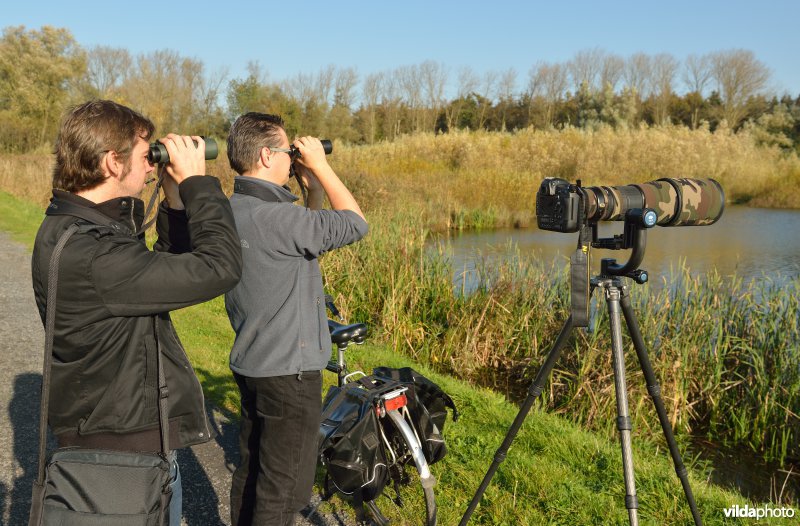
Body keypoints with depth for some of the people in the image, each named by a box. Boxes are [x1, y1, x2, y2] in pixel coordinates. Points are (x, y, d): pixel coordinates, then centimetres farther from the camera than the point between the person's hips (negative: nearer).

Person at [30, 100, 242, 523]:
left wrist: (175, 198, 1)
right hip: (125, 453, -10)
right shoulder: (87, 255, -29)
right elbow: (219, 268, -30)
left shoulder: (80, 229, 4)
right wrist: (196, 181, -18)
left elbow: (168, 271, 12)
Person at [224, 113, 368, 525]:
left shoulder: (231, 211, 5)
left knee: (250, 471, 21)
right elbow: (355, 224, -15)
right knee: (283, 490, 4)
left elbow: (310, 239, 15)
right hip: (289, 372, -9)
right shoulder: (273, 217, -24)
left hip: (251, 365, 9)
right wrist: (320, 166, -7)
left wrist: (311, 189, 7)